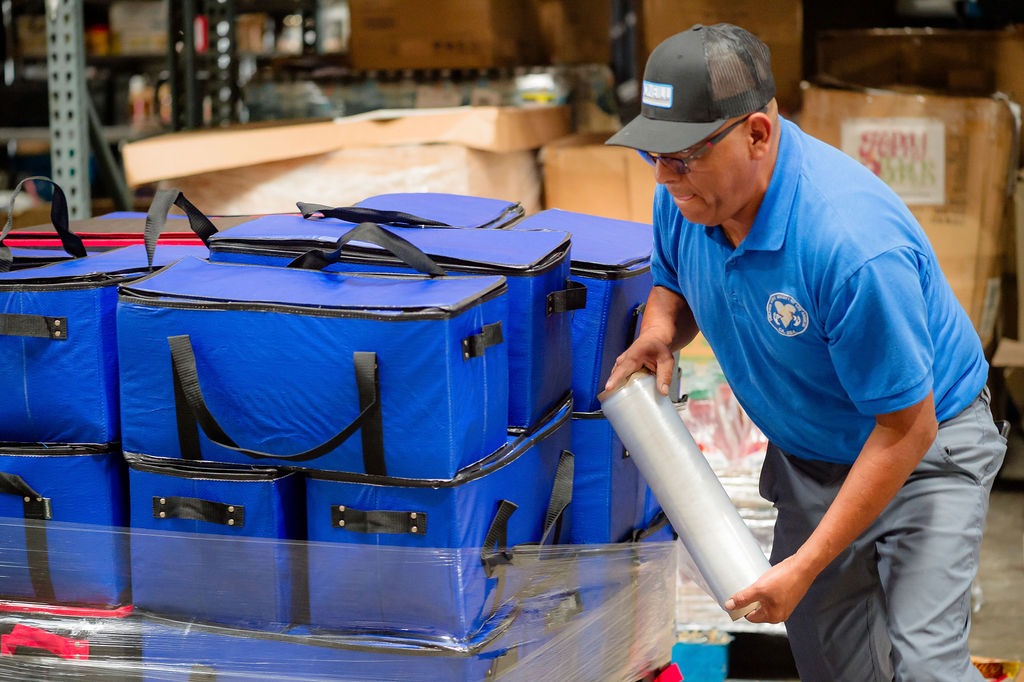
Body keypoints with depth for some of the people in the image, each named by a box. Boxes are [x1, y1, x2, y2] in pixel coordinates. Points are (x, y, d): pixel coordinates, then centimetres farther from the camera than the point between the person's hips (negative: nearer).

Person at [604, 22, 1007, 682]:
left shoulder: (855, 243, -36)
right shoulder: (685, 193, -13)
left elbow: (906, 429, -29)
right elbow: (673, 278, 12)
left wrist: (805, 566, -25)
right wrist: (660, 330, -14)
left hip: (922, 450, -7)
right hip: (809, 455, 7)